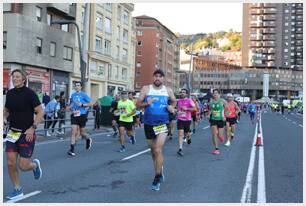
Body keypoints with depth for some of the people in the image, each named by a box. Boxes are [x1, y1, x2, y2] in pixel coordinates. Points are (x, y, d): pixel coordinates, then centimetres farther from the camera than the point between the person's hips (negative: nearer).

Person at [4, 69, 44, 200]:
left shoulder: (30, 93, -10)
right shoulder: (10, 93, 6)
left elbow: (40, 112, -11)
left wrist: (32, 128, -19)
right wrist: (4, 118, 1)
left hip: (27, 134, -5)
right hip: (12, 133, 5)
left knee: (23, 166, -3)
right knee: (11, 163, -1)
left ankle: (35, 165, 32)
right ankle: (17, 190, 18)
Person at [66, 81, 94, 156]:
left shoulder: (83, 95, -4)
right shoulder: (72, 95, 10)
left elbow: (91, 103, -7)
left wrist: (82, 104, -17)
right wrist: (70, 107, 3)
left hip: (82, 115, -3)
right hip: (74, 115, 3)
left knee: (82, 132, 8)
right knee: (73, 132, -7)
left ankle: (88, 139, 41)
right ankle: (72, 149, -6)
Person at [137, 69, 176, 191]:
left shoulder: (168, 91, 4)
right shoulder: (146, 89, 1)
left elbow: (174, 101, 21)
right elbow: (138, 104, 1)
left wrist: (172, 107, 0)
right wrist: (146, 104, -19)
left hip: (162, 123, -1)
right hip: (148, 124, 2)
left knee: (158, 150, -13)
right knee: (153, 150, 15)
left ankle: (157, 177, -2)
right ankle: (159, 170, 38)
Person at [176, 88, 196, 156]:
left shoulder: (189, 100, -6)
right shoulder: (179, 101, 8)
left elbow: (194, 108, -15)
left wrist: (187, 109, -24)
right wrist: (177, 111, 13)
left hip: (187, 120, -2)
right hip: (180, 119, 2)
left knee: (186, 133, 12)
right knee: (180, 134, -10)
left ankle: (189, 138, 50)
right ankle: (180, 149, -14)